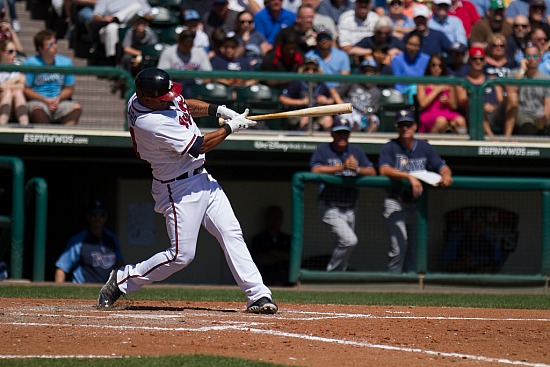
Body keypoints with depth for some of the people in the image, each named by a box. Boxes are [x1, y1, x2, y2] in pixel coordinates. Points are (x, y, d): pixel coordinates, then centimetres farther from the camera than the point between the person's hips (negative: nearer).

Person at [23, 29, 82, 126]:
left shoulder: (66, 62, 9)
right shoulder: (30, 63, -2)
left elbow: (69, 89, 15)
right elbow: (26, 89, -4)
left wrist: (58, 99, -6)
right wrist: (46, 100, -12)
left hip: (60, 102, 3)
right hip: (37, 101, -3)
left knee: (76, 108, -26)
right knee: (37, 109, -38)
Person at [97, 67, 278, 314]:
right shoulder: (151, 124, -30)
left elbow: (185, 105, 18)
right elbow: (200, 146, -22)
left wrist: (218, 110, 2)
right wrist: (231, 127, -9)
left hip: (201, 177, 9)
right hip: (180, 189, -9)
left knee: (231, 233, 1)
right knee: (181, 255, -6)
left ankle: (257, 295, 0)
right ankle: (122, 280, 11)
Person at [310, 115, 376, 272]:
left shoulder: (356, 151, 12)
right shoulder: (323, 150, -1)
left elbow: (372, 172, 5)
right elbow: (316, 170, -19)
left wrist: (357, 169, -16)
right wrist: (342, 167, -23)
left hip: (349, 209, 6)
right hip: (330, 207, -6)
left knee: (346, 244, 11)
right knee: (350, 240, -20)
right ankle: (331, 273, -4)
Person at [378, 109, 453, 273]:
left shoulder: (424, 147, 10)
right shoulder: (390, 147, -3)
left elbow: (442, 166, 6)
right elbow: (384, 170, -20)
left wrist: (446, 175, -19)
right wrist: (409, 177, -32)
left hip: (416, 204, 5)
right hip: (395, 203, -5)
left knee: (413, 250, 10)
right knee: (399, 247, -18)